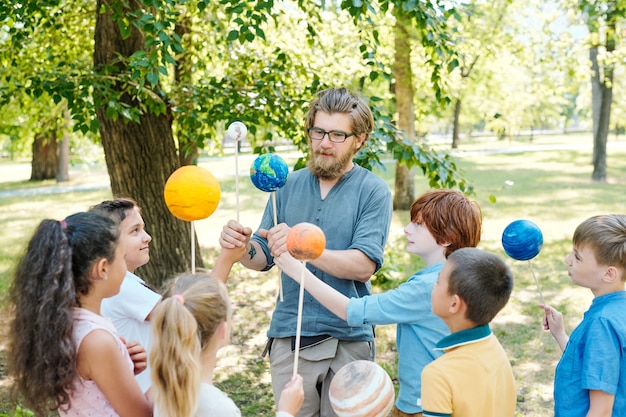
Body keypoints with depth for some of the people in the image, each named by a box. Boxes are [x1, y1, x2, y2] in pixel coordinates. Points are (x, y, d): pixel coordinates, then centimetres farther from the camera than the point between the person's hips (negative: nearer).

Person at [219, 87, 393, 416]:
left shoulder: (373, 191, -6)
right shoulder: (289, 184, 5)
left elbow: (364, 266, -17)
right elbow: (264, 259, 7)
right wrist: (243, 247, -16)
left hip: (348, 338, -2)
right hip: (289, 336, 3)